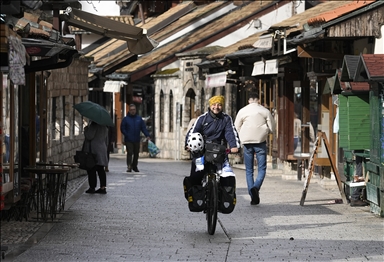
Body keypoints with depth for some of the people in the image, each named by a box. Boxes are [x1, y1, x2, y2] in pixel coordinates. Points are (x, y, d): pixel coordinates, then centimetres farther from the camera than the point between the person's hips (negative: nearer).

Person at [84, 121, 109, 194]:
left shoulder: (93, 125, -13)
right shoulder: (104, 127, 14)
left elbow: (89, 136, -19)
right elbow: (106, 141, 20)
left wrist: (86, 130, -2)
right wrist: (105, 148, 28)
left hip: (93, 150, -8)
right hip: (102, 150, 8)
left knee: (92, 170, -3)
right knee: (101, 170, 9)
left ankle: (92, 187, -2)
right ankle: (103, 187, 6)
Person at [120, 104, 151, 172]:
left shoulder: (139, 118, 8)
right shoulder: (126, 119, 1)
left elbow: (143, 128, 6)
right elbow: (122, 129, 1)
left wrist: (147, 135, -7)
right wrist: (127, 135, -11)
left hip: (137, 140, 3)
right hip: (128, 140, -3)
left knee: (136, 154, 10)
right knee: (129, 153, -12)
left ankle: (134, 166, 23)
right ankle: (129, 167, -14)